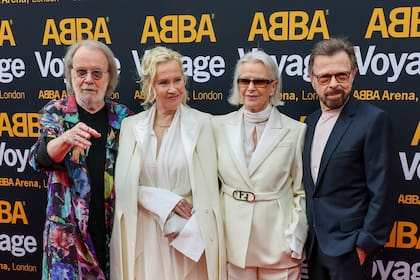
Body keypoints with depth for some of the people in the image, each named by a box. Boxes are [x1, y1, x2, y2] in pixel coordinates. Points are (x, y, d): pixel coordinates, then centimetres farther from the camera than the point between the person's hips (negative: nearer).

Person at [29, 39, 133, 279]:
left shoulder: (123, 116, 3)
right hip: (69, 229, -1)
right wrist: (66, 139, -37)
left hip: (115, 227, 2)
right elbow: (41, 158, -17)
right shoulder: (55, 112, 0)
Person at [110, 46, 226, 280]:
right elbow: (124, 185, -1)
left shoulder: (201, 123, -6)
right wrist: (163, 200, -13)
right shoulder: (131, 125, 1)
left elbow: (207, 188, -6)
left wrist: (188, 231, -11)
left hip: (190, 235, -1)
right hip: (143, 233, 2)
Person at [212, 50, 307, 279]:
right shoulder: (219, 126, 1)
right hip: (234, 239, 2)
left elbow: (302, 192, 1)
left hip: (278, 241, -1)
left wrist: (296, 239, -5)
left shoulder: (296, 131, -4)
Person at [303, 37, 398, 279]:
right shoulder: (312, 121, 8)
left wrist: (366, 245, -14)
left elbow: (384, 192, -15)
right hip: (314, 243, 6)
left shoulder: (373, 120, -13)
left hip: (348, 246, -6)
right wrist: (307, 235, 11)